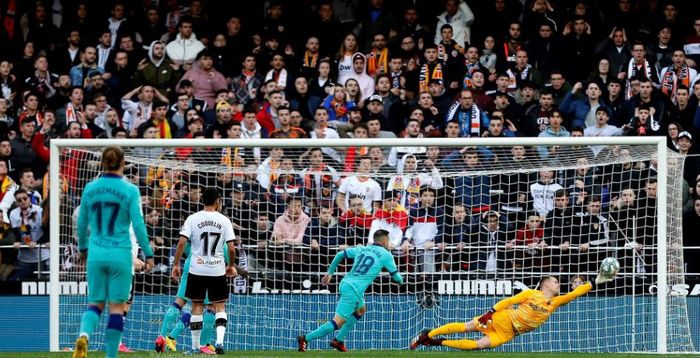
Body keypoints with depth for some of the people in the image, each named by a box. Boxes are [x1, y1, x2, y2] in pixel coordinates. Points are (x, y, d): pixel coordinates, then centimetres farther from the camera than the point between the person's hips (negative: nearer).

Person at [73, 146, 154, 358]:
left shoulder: (90, 189, 3)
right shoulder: (130, 191, -7)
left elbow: (82, 223, 12)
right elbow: (138, 225, -8)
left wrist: (83, 248, 28)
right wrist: (148, 254, 0)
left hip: (96, 255, 3)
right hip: (120, 255, -3)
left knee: (95, 303, 10)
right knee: (117, 307, 4)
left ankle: (84, 335, -21)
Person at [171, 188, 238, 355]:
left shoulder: (193, 219, -2)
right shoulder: (224, 220, -1)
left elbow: (182, 242, -10)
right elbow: (232, 248, -4)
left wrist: (176, 264, -2)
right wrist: (231, 265, 13)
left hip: (197, 270, 0)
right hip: (218, 270, 0)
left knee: (197, 307, 8)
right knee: (220, 306, 8)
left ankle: (195, 346, 10)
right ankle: (219, 340, -11)